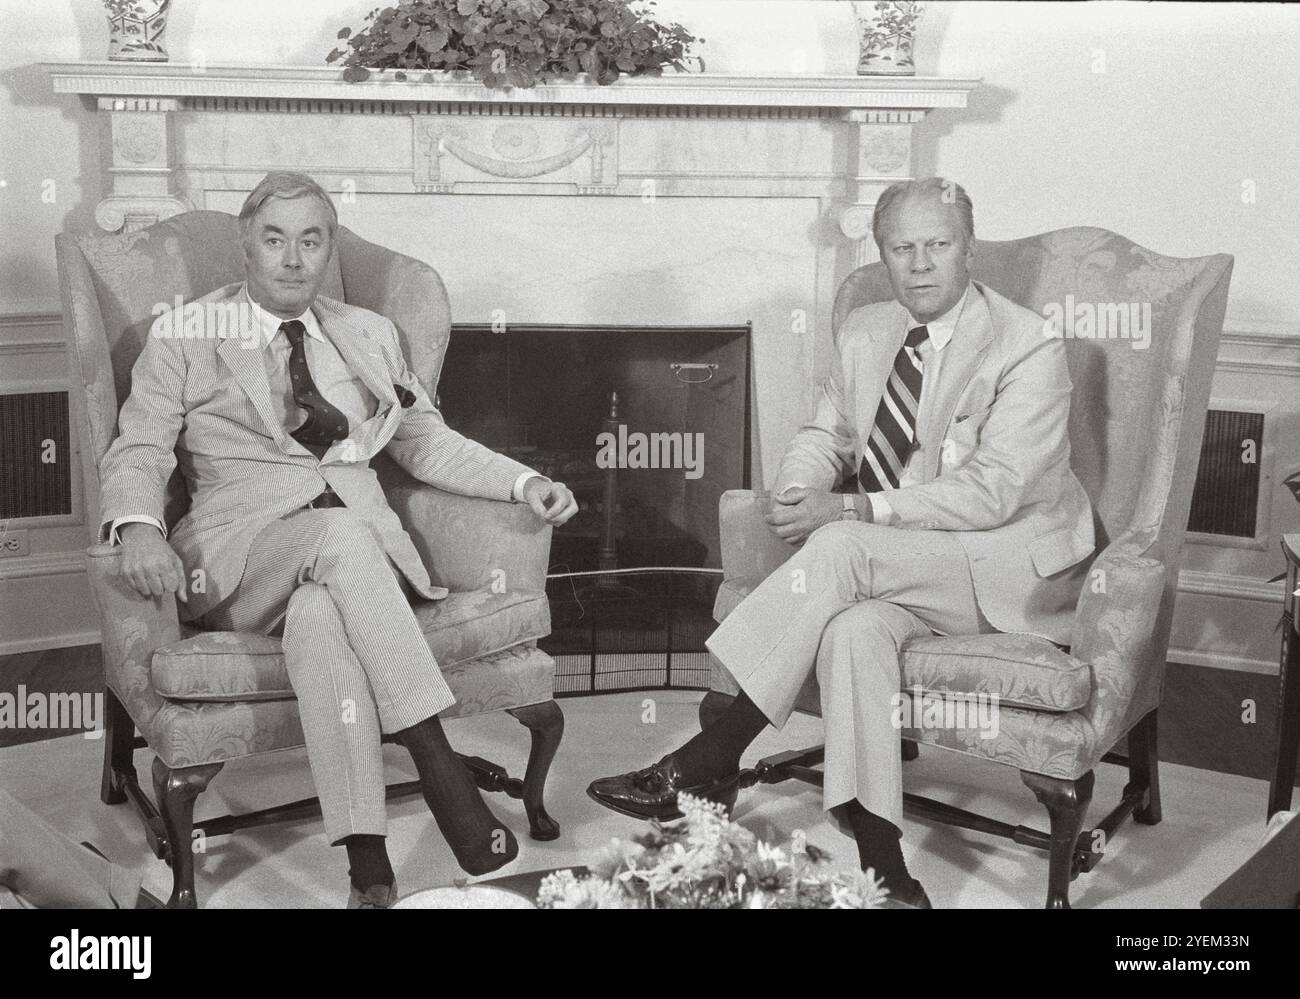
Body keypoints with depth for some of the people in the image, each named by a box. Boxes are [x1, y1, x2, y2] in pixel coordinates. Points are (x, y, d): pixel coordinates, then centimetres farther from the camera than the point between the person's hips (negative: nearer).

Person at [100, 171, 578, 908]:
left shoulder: (369, 336, 20)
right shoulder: (184, 338, 11)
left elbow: (426, 443, 21)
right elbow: (139, 452, 3)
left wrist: (524, 482, 4)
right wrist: (140, 527, -20)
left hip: (362, 539, 2)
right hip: (242, 556, -2)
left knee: (319, 613, -36)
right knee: (340, 534, -37)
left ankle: (368, 862, -43)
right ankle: (441, 771, -40)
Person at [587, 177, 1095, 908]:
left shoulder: (1029, 349, -12)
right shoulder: (865, 333, 9)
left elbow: (991, 491, -20)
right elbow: (825, 435, 14)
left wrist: (853, 512, -27)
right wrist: (798, 492, -11)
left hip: (1017, 566, -5)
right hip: (905, 567, 5)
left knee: (842, 550, -31)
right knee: (853, 629, -31)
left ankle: (711, 761, -26)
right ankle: (883, 869, -28)